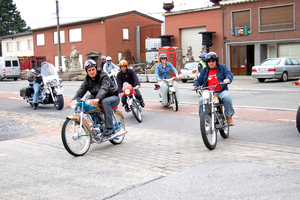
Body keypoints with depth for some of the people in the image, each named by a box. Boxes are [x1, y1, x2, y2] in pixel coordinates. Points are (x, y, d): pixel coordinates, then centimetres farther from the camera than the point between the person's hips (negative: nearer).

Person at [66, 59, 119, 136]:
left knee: (105, 101, -38)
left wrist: (97, 99, -59)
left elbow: (104, 89, -39)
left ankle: (110, 128, -35)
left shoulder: (103, 76, -20)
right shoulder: (87, 79, 0)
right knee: (88, 99, -21)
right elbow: (80, 91, -9)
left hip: (113, 96, -6)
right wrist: (72, 101, -27)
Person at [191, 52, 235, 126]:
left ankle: (229, 117, -20)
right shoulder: (205, 70, 19)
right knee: (201, 100, -26)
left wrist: (228, 79, -29)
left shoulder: (222, 67, 10)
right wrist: (194, 85, -3)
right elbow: (199, 80, 19)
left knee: (226, 97, -35)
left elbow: (229, 74, -4)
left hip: (221, 91, -2)